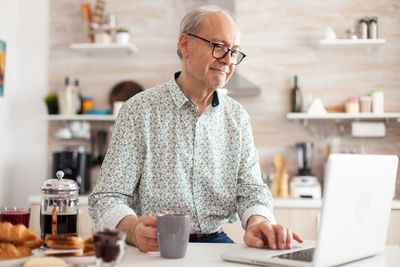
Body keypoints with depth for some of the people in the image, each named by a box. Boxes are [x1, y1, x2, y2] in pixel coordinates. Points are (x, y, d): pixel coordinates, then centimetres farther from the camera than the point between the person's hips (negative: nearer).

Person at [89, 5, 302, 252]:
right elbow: (107, 198, -7)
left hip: (215, 241, 3)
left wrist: (258, 221, -19)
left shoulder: (238, 116, 10)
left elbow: (251, 188, 5)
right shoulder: (139, 110, -4)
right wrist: (134, 229, -30)